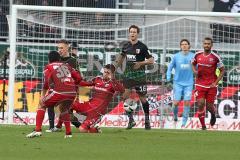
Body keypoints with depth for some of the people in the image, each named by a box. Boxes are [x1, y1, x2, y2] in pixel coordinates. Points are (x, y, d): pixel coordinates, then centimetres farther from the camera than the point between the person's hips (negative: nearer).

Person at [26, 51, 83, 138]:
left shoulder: (48, 67, 14)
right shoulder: (66, 66, 26)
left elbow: (47, 82, -1)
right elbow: (78, 78, 21)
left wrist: (43, 94, 9)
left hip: (59, 92, -5)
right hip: (72, 92, 5)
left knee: (42, 105, 17)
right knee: (64, 109, 33)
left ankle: (38, 130, 4)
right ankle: (68, 133, 25)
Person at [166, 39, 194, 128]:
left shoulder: (193, 56, 1)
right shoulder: (176, 56, 0)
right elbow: (170, 67, 9)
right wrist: (168, 79, -1)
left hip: (188, 83, 0)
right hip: (178, 83, 0)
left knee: (187, 102, -6)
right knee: (176, 103, -6)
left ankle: (183, 124, 2)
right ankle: (175, 119, 22)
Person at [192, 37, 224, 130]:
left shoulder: (215, 57, -8)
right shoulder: (198, 55, 0)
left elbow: (222, 71, 0)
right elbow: (193, 64, 20)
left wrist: (216, 83, -8)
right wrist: (195, 71, -2)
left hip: (211, 86, -2)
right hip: (200, 84, 2)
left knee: (209, 106, 4)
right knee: (200, 104, -10)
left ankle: (213, 114, 41)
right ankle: (203, 126, 1)